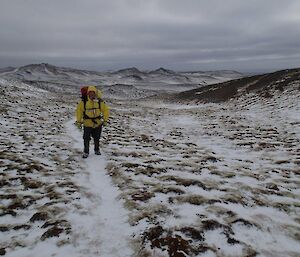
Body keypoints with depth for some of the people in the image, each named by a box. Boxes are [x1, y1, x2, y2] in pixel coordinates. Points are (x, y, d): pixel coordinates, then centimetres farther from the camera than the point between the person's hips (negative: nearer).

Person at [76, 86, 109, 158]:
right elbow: (79, 110, 0)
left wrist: (105, 120, 1)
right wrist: (78, 121, 0)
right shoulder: (84, 102, -11)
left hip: (98, 123, 2)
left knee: (97, 138, 17)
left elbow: (106, 110, 3)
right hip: (87, 124, -1)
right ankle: (86, 152, 16)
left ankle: (97, 150, 38)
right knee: (86, 139, -1)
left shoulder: (100, 102, -8)